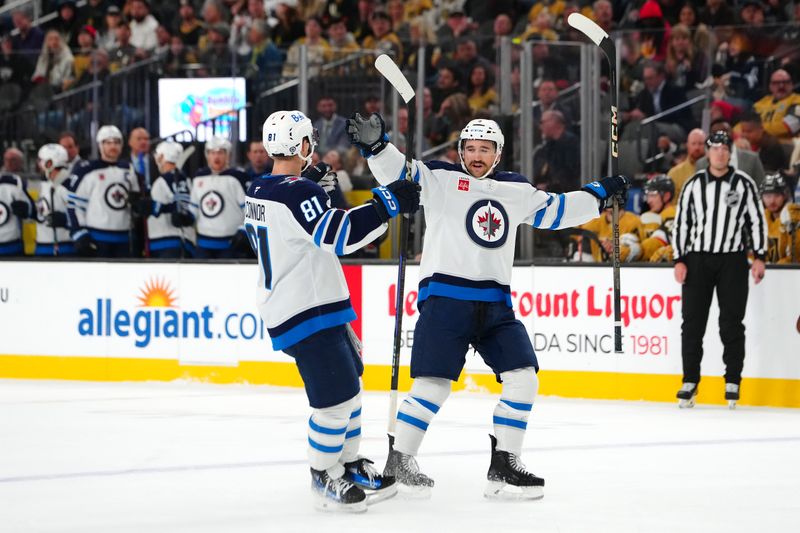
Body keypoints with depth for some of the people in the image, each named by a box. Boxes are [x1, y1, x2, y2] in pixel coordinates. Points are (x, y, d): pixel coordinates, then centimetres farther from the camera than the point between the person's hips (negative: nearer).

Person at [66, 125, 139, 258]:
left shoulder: (127, 170, 14)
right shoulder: (85, 171, -5)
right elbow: (73, 204, -6)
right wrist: (80, 234, -12)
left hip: (123, 238, 6)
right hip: (97, 239, -6)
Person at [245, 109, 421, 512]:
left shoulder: (258, 192, 10)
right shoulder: (298, 192, -21)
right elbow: (338, 235, -31)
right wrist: (388, 204, -27)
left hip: (282, 304, 11)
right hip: (307, 314, -11)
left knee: (348, 384, 18)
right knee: (335, 396, -8)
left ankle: (349, 465, 27)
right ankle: (324, 476, 4)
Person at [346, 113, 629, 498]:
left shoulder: (516, 190, 16)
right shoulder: (439, 179, 1)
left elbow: (554, 211, 26)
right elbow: (398, 173, -10)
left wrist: (599, 193, 23)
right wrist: (374, 144, -27)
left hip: (495, 304, 5)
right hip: (445, 298, -5)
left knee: (522, 377, -3)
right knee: (434, 383, -10)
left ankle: (504, 466, 5)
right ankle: (398, 461, 4)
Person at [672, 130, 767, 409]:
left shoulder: (744, 184, 2)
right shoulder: (694, 185, 5)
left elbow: (757, 219, 4)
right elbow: (681, 222, 7)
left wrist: (759, 257, -3)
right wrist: (679, 260, 0)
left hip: (732, 260, -1)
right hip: (697, 259, 1)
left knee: (731, 322, -1)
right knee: (692, 321, 0)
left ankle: (733, 381, 7)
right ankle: (690, 381, 6)